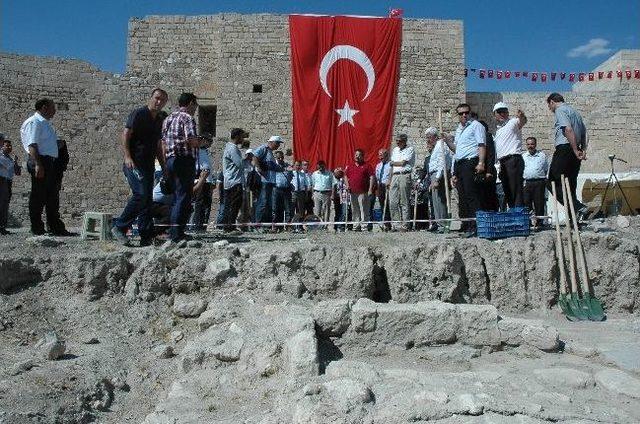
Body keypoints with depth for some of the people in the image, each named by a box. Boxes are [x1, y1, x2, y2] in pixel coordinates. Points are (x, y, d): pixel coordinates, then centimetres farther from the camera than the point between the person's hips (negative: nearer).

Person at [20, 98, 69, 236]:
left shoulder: (46, 123, 21)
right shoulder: (34, 122, -7)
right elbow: (32, 145, -16)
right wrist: (38, 165, -25)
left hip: (50, 162, 10)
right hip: (40, 162, -10)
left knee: (53, 196, 10)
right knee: (38, 197, -5)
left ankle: (56, 228, 15)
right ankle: (37, 229, 1)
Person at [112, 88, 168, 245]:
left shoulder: (160, 120, 19)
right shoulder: (138, 113, -3)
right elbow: (125, 135, -10)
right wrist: (127, 157, -22)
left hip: (149, 165, 8)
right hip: (134, 163, -8)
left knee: (147, 199, 6)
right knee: (141, 194, -21)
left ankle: (147, 236, 8)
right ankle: (119, 227, -9)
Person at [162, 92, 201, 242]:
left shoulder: (168, 119, 19)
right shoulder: (187, 118, -8)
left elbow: (163, 144, 18)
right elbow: (192, 141, -20)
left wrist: (165, 164, 22)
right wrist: (201, 142, 1)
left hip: (170, 160, 9)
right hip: (185, 160, -9)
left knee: (177, 196, 18)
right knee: (184, 197, -6)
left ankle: (173, 231, 23)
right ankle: (177, 233, -7)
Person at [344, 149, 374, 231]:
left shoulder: (366, 166, 3)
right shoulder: (350, 166, 16)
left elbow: (372, 177, -2)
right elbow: (345, 176, 22)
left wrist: (370, 190, -10)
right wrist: (347, 185, 5)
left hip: (363, 193, -5)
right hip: (352, 192, 5)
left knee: (364, 210, -6)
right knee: (354, 211, 9)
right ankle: (356, 226, 15)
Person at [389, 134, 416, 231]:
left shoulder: (410, 149, 1)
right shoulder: (395, 150, 22)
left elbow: (403, 163, -9)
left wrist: (392, 163, 8)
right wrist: (389, 179, 14)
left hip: (404, 176, -6)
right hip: (394, 176, 6)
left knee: (404, 202, -5)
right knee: (392, 202, -1)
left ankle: (405, 224, -2)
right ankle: (396, 222, 5)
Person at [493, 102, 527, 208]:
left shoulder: (512, 122, 2)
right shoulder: (498, 130, 24)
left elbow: (522, 122, -23)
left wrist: (521, 117, -46)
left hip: (513, 160, -8)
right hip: (502, 162, 8)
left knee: (516, 190, -14)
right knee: (507, 192, 8)